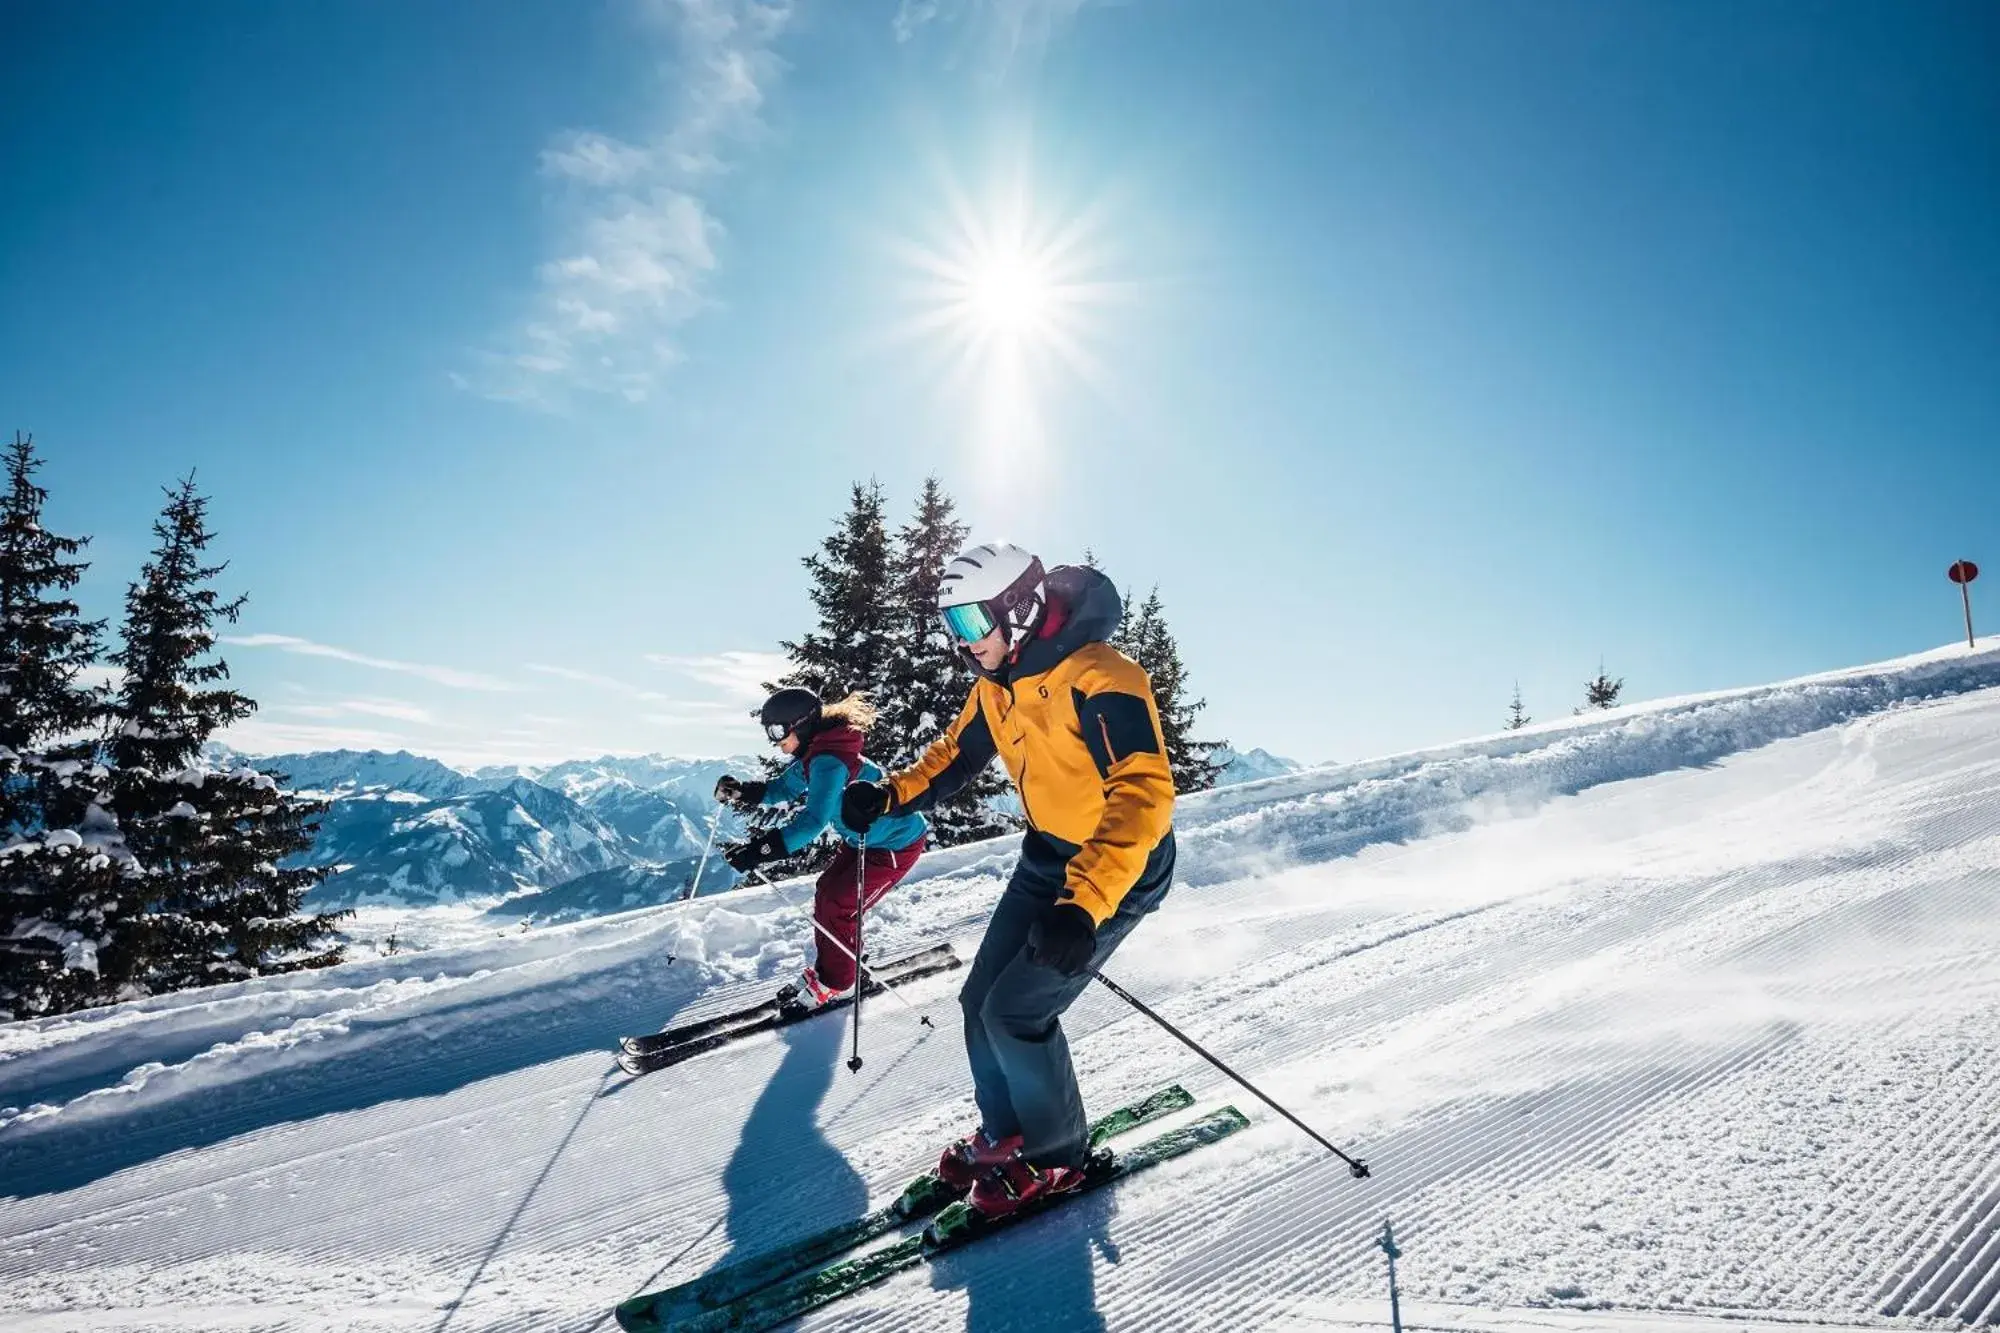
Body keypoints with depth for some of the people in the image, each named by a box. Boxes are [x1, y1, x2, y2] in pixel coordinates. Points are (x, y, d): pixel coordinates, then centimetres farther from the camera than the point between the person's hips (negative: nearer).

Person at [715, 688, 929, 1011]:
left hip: (897, 845, -10)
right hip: (864, 838, 10)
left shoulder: (829, 760, -32)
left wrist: (763, 849, -47)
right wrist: (743, 792, -12)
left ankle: (833, 984, 13)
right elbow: (785, 787, 6)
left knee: (838, 907, -6)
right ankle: (830, 969, 27)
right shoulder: (813, 752, -2)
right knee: (826, 894, 12)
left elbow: (814, 820, -41)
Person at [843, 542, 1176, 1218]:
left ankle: (1058, 1157, 16)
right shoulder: (999, 682, 0)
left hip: (1116, 870, -8)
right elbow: (957, 753, 14)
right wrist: (891, 794, -6)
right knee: (980, 1001, 8)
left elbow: (1144, 794, -37)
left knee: (1014, 1013, -8)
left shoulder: (1097, 678, -28)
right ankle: (1005, 1134, 32)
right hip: (1046, 859, 8)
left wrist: (1084, 906, -47)